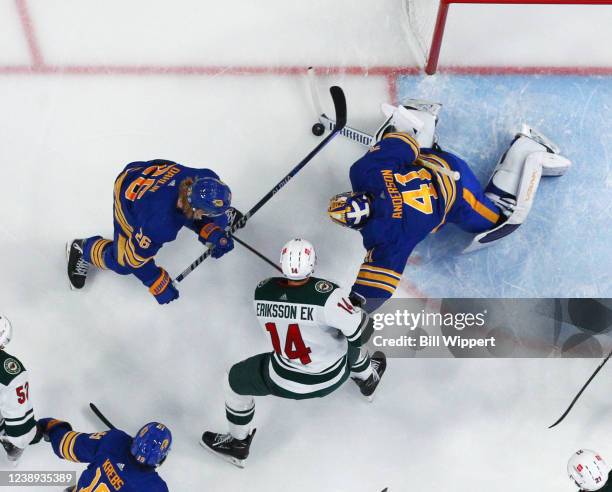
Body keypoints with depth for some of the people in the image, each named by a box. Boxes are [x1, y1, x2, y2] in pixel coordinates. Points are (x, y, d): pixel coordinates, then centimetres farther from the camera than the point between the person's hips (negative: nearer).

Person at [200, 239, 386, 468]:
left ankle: (238, 444, 43)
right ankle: (368, 380, 61)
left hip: (285, 381, 1)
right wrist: (353, 308, -1)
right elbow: (361, 333, -23)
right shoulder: (328, 294, -32)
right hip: (333, 375, 0)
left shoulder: (262, 292, -19)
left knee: (235, 381, 24)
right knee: (349, 340, 31)